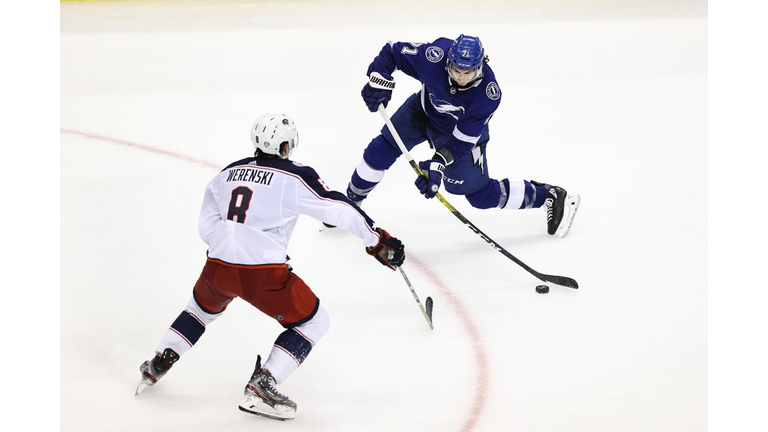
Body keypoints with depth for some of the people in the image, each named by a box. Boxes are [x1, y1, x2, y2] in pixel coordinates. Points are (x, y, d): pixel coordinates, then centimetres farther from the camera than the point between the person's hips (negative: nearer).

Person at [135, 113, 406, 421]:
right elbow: (338, 209, -5)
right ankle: (260, 388, -2)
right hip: (263, 275, -6)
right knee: (312, 323, 9)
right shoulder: (294, 176, -3)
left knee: (203, 307, 38)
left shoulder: (227, 173, 14)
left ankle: (157, 365, 36)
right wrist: (378, 240, 2)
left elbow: (206, 227, 16)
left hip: (217, 268, 6)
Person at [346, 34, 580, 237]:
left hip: (464, 126, -3)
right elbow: (391, 51, -21)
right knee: (383, 148, -4)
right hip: (424, 108, 3)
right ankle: (351, 200, 22)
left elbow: (463, 139, -31)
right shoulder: (435, 56, -36)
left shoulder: (488, 94, -38)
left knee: (479, 193, -4)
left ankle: (550, 197, 12)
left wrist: (438, 164, -42)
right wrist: (379, 80, -36)